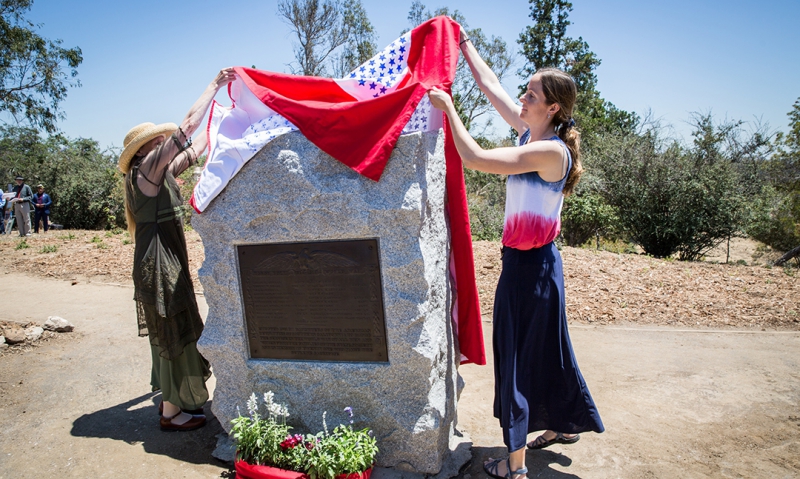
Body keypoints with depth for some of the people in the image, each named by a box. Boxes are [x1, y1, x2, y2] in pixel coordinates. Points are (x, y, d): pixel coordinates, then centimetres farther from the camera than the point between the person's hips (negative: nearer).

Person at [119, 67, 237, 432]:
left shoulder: (159, 174, 12)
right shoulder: (147, 169, -13)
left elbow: (194, 150, 20)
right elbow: (187, 126, -17)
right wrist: (215, 85, -11)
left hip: (167, 261, 10)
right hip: (159, 263, -10)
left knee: (173, 332, 16)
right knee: (174, 332, -3)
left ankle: (173, 399, 29)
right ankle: (172, 412, 9)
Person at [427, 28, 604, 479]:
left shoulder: (551, 150, -22)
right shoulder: (531, 132, 4)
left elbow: (475, 158, -27)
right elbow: (491, 83, 13)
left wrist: (448, 107, -17)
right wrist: (465, 45, 19)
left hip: (532, 266, -9)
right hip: (526, 261, 9)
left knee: (519, 356, 2)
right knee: (543, 350, 22)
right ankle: (563, 425, 44)